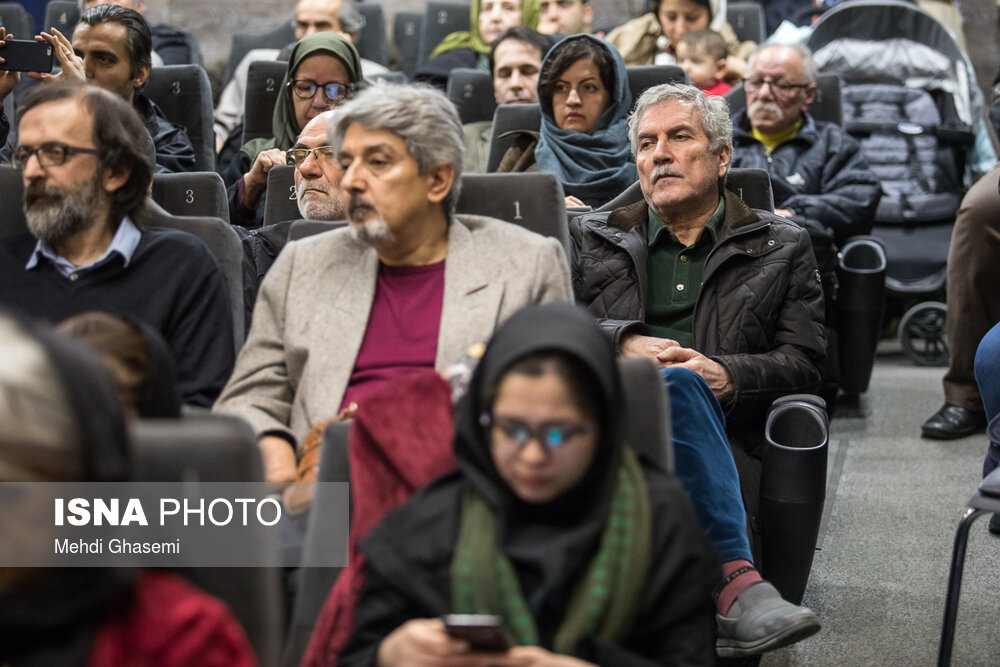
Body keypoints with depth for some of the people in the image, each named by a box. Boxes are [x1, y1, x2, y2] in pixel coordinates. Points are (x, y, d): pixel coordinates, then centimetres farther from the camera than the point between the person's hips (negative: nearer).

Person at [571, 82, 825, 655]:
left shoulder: (782, 246, 23)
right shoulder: (591, 237, 27)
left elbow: (804, 361, 12)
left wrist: (726, 376, -8)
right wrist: (622, 343, -8)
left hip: (724, 445, 0)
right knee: (674, 385, -37)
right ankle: (735, 582, -46)